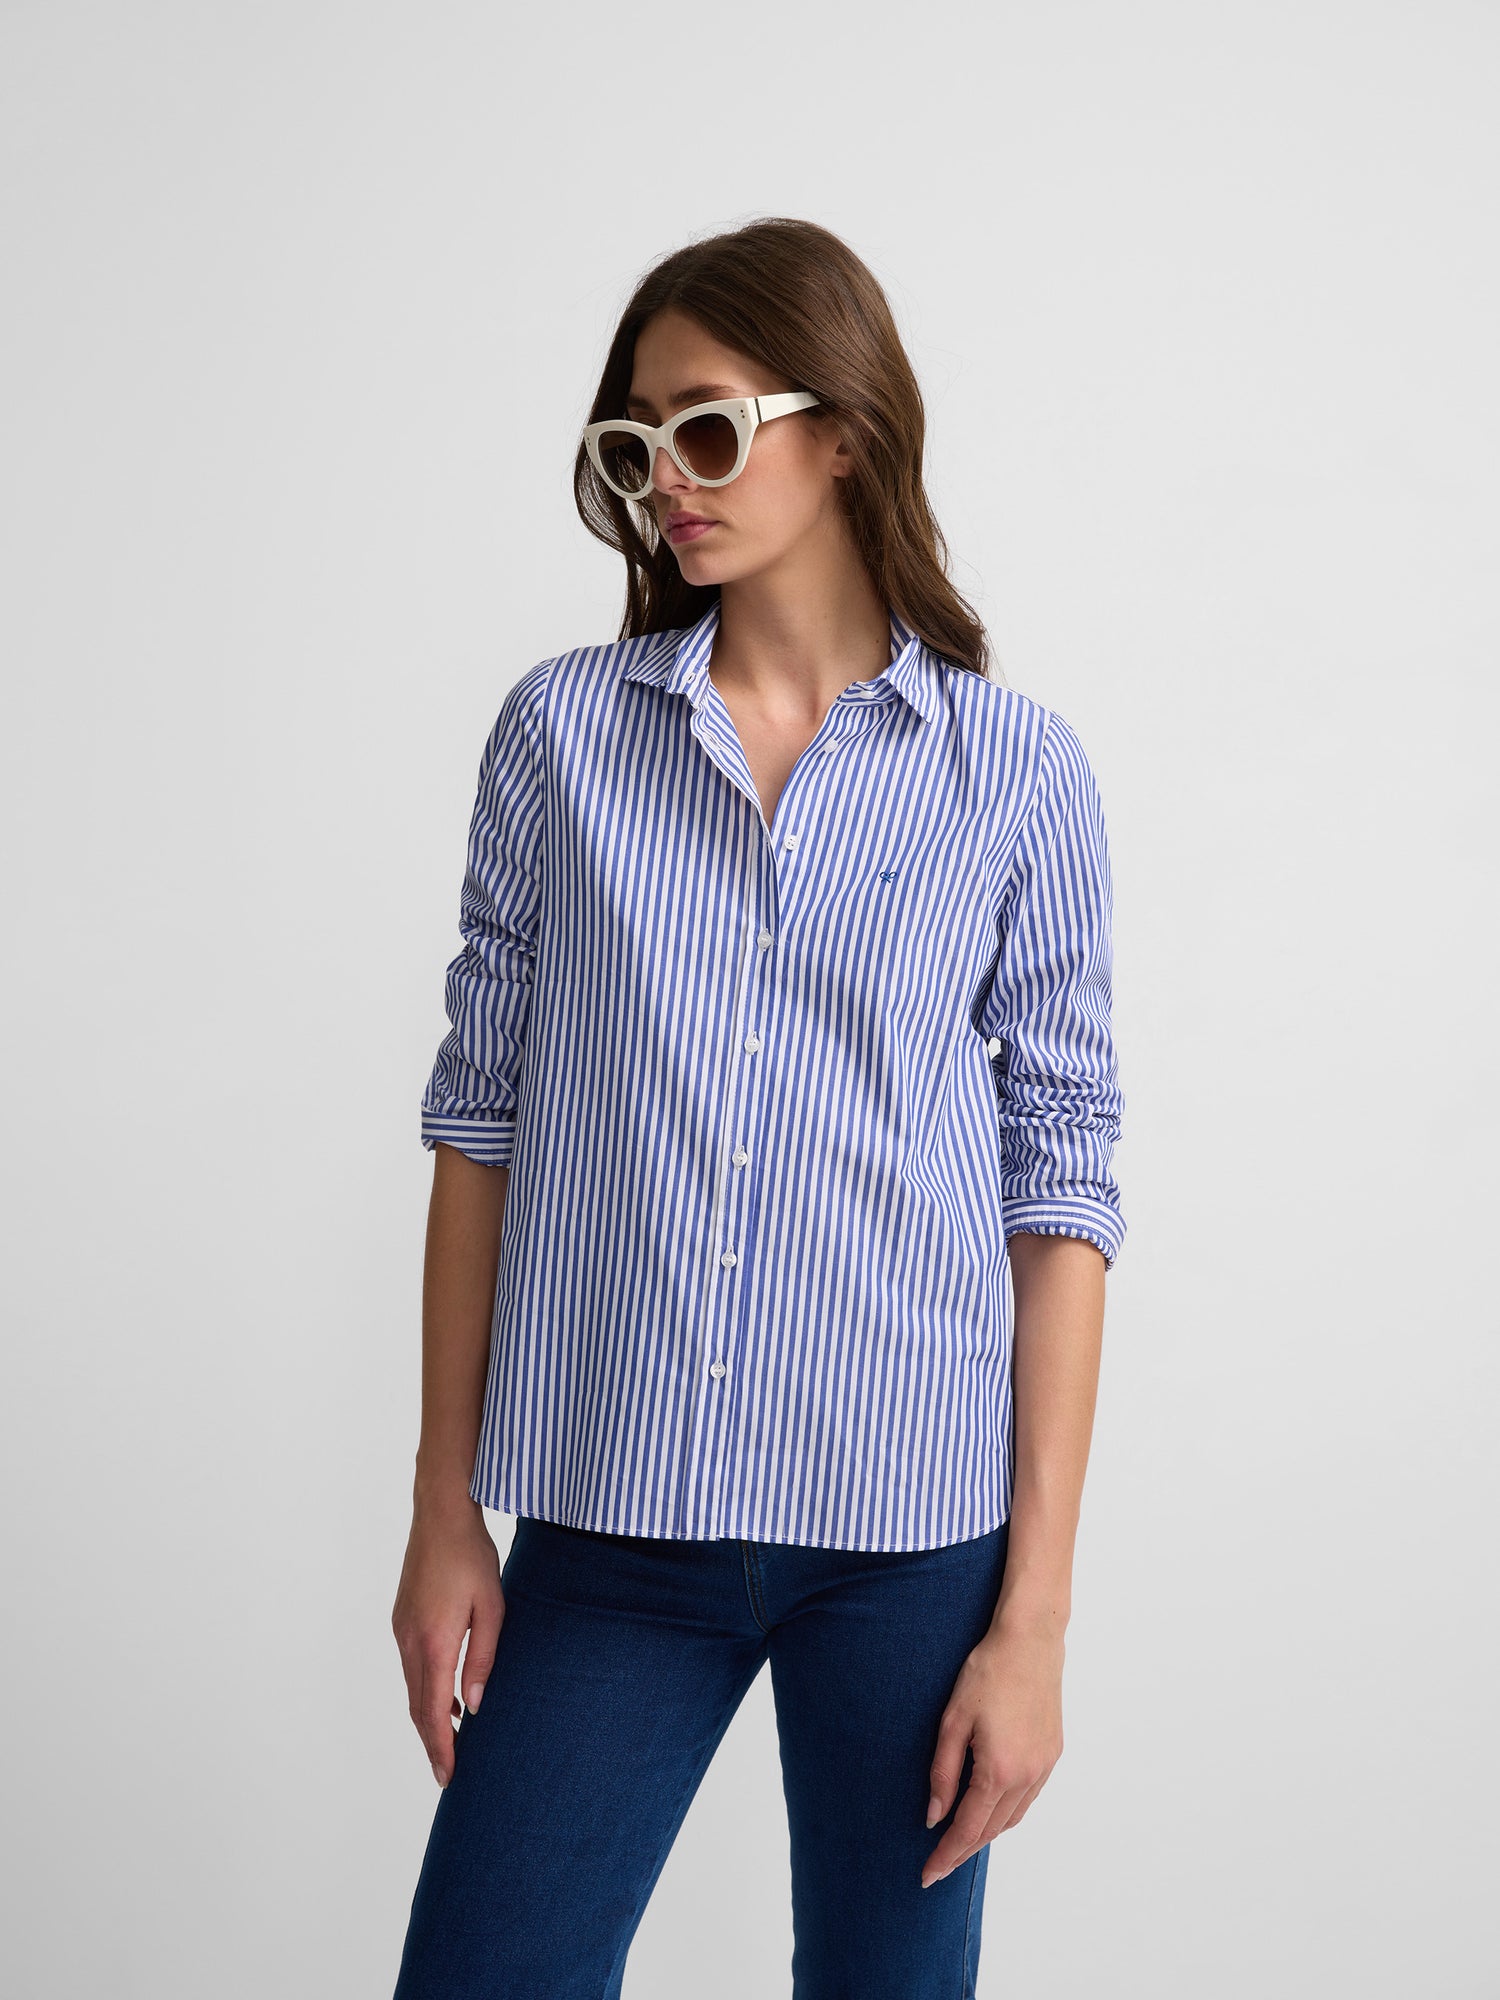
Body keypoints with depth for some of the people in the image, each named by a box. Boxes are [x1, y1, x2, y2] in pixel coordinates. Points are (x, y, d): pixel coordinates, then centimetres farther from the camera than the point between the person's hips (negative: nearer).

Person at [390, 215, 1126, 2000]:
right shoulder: (562, 733, 3)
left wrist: (1034, 1612, -3)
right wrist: (443, 1511, 4)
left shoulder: (1019, 771, -2)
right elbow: (483, 1117, 5)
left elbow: (1059, 1188, -1)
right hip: (608, 1517, 1)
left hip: (911, 1527, -1)